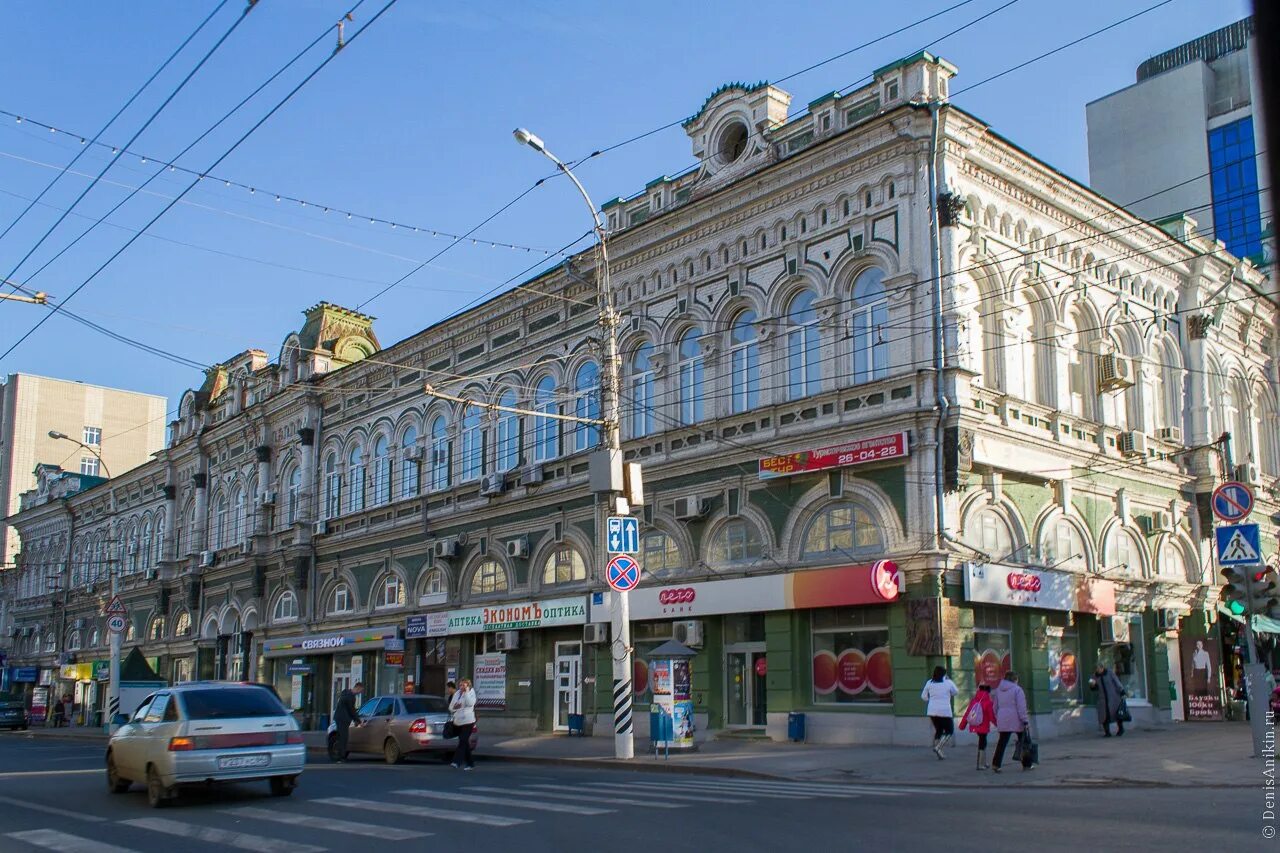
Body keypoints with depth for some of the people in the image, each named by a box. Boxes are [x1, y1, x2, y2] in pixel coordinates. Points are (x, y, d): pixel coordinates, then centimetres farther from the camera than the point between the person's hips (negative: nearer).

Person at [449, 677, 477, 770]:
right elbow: (450, 708, 15)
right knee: (465, 743, 10)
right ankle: (470, 764, 17)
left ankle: (457, 762, -23)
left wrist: (466, 692, -18)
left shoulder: (471, 693, 0)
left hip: (468, 721, -6)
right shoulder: (456, 694, 14)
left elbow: (470, 703, -19)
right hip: (458, 722, 6)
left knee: (463, 741, -16)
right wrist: (454, 707, -8)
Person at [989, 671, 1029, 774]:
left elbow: (995, 707, 16)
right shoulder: (1017, 689, -8)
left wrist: (998, 719, 24)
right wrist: (1025, 721, -11)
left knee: (1002, 742, 3)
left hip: (1003, 721, 5)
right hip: (1016, 721, -5)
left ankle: (996, 764, -10)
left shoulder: (998, 690, 10)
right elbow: (1021, 707, -13)